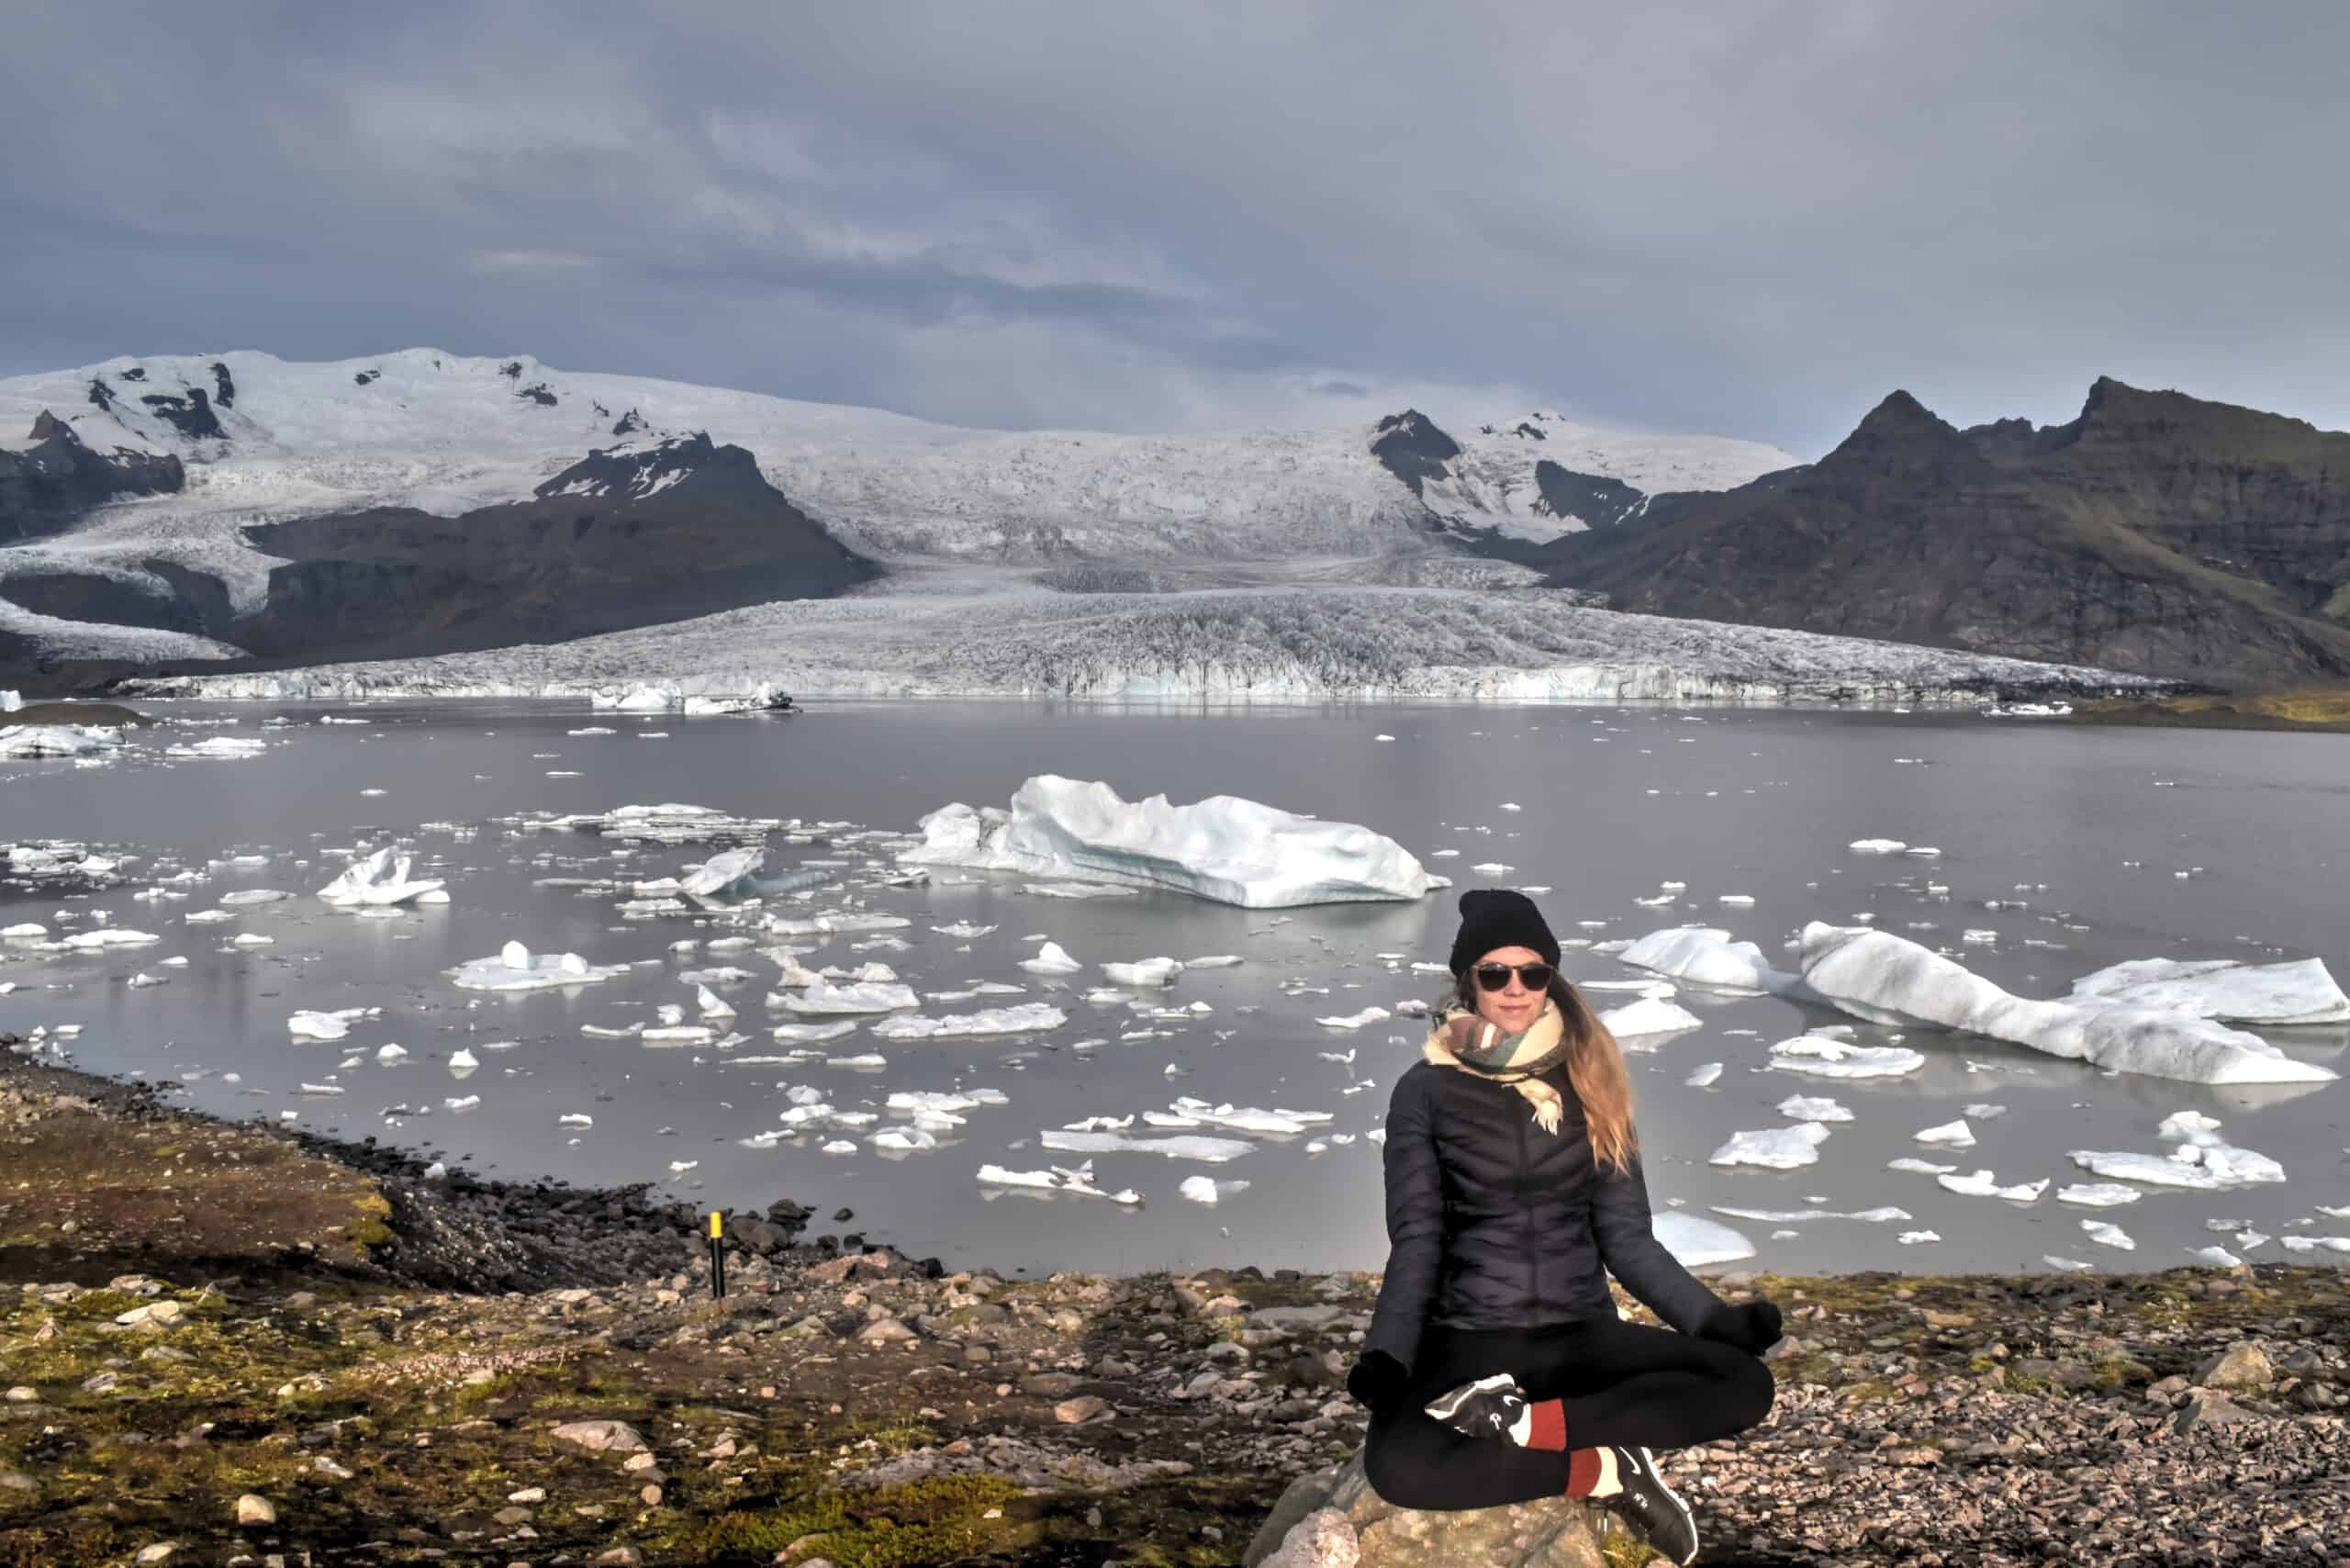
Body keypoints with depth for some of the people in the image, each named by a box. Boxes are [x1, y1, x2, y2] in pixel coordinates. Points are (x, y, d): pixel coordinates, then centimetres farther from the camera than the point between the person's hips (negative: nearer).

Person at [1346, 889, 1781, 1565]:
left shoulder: (1589, 1081, 5)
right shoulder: (1426, 1091, -2)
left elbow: (1625, 1236, 5)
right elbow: (1415, 1241, -5)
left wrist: (1714, 1317, -8)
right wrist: (1385, 1353, -22)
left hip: (1583, 1334, 3)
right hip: (1469, 1338, -3)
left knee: (1745, 1384, -23)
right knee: (1394, 1467, -35)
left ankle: (1522, 1423, -22)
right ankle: (1606, 1469, -18)